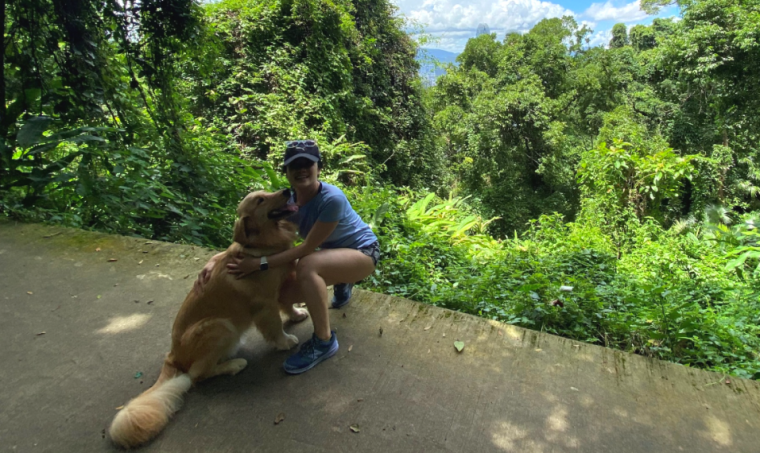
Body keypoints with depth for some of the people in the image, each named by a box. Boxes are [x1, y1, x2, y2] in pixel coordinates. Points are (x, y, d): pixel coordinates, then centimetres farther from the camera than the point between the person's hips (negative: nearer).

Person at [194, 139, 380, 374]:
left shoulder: (332, 198, -30)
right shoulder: (288, 201, -10)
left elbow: (308, 247, -29)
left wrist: (260, 263, -32)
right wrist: (216, 260, -22)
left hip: (363, 252, -7)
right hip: (332, 254, 7)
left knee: (306, 266, -35)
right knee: (280, 292, -8)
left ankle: (324, 341, -16)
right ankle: (341, 283, 19)